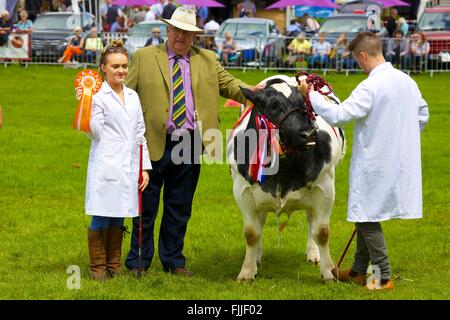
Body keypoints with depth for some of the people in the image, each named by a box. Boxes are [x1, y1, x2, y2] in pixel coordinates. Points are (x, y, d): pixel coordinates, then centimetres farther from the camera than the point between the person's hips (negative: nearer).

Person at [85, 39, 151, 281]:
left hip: (128, 167, 5)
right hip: (106, 166, -5)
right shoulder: (97, 96, -4)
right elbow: (95, 133, -9)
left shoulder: (133, 96, 15)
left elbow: (140, 134, 17)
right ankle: (98, 267, 7)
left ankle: (114, 265, 17)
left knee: (118, 218, 10)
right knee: (101, 217, -2)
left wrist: (144, 167, 14)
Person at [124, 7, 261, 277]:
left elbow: (228, 84, 8)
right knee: (146, 206, 5)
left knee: (180, 208, 11)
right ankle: (138, 262, 14)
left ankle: (173, 261, 22)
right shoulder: (144, 57, 3)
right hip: (155, 145, -3)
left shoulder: (208, 60, 12)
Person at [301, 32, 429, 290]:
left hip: (375, 163, -8)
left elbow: (337, 116, -25)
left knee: (368, 216, 4)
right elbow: (422, 114, 16)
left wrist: (311, 94, -13)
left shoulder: (370, 87, -22)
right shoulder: (406, 80, 5)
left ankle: (383, 277, 7)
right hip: (399, 160, 8)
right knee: (366, 215, 19)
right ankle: (359, 271, 29)